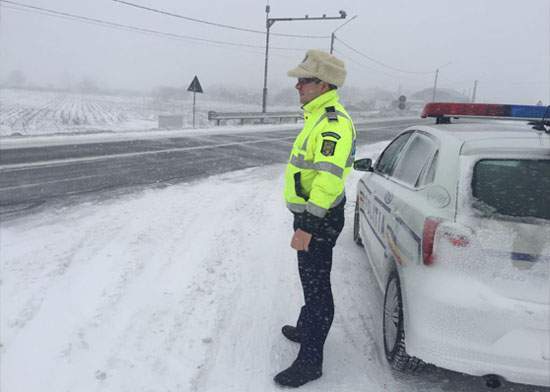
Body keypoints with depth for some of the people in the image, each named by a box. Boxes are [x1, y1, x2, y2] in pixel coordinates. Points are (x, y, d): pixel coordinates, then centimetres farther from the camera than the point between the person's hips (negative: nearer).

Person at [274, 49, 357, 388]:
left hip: (319, 219, -10)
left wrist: (307, 227, -30)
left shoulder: (333, 123, -22)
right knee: (311, 279, 24)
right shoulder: (320, 117, 13)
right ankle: (306, 330, 44)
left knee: (317, 286, 0)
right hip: (311, 213, 10)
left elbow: (329, 179, -30)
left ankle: (310, 361, 14)